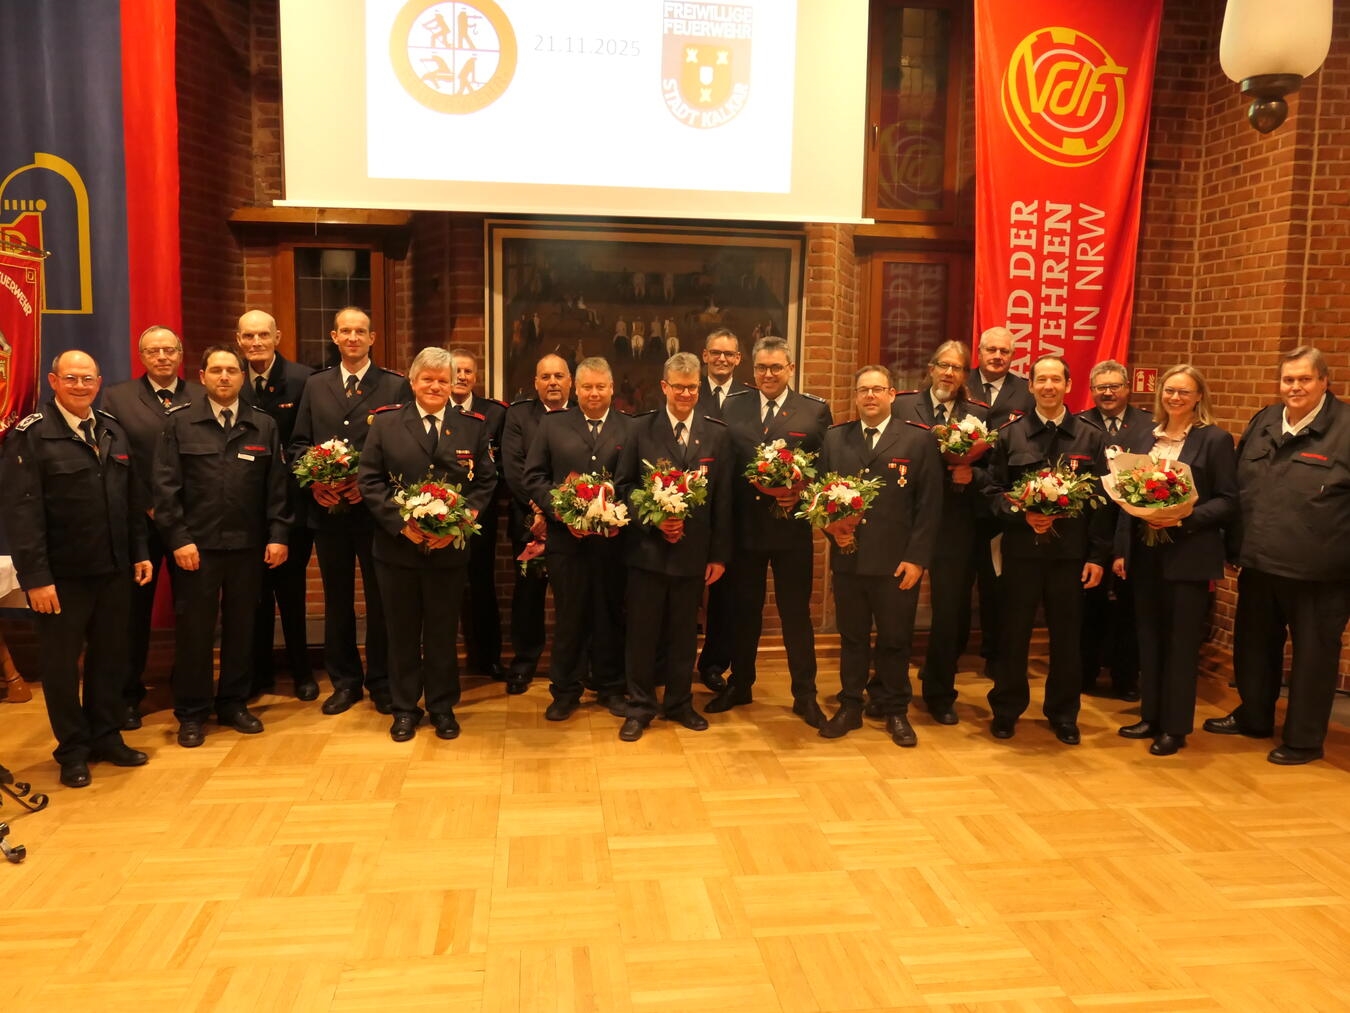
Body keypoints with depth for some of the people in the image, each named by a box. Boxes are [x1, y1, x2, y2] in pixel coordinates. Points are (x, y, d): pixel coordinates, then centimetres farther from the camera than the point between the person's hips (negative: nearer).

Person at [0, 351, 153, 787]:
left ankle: (106, 736, 30)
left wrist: (139, 553, 10)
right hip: (61, 575, -5)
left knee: (111, 657, 14)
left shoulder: (113, 431, 9)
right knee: (61, 663, 10)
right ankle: (72, 750, 24)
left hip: (113, 571, 5)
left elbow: (132, 500, 13)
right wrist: (35, 576, -18)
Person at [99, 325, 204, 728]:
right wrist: (147, 506, -9)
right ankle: (128, 695, 22)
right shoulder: (117, 397, 3)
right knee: (135, 611, 10)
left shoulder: (203, 397, 4)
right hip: (139, 521, 0)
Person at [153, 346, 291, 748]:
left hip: (248, 545, 2)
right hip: (197, 544, -2)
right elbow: (166, 487, -3)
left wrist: (278, 535, -3)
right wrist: (178, 538, -10)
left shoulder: (264, 426, 7)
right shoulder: (179, 423, 1)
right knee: (194, 628, 5)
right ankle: (191, 713, 17)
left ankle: (234, 703, 25)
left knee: (241, 625, 10)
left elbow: (276, 486, 5)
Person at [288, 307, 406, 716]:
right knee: (337, 599, 12)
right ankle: (344, 681, 24)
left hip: (374, 509, -3)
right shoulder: (315, 385, 11)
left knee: (379, 599, 6)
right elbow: (298, 443, 10)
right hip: (328, 510, 3)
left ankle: (381, 682, 19)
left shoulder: (395, 386, -1)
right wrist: (314, 480, -8)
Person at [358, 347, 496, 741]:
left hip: (450, 547, 0)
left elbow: (485, 482, 1)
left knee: (443, 631, 10)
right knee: (402, 631, 11)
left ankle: (443, 707, 25)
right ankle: (404, 709, 25)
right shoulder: (385, 422, 1)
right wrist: (401, 523, -14)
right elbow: (370, 480, -2)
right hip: (397, 545, 0)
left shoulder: (473, 425, 3)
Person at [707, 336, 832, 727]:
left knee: (796, 611, 6)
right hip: (744, 526, 2)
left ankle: (804, 695, 19)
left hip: (791, 527, -2)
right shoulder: (732, 406, 5)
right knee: (744, 609, 15)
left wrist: (802, 493, -20)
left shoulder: (815, 410, 0)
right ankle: (739, 684, 31)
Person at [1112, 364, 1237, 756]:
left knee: (1182, 642, 4)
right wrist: (1121, 549, 5)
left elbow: (1228, 502, -6)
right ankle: (1151, 716, 24)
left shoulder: (1216, 439, -4)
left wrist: (1184, 518, -20)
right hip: (1144, 553, 5)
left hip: (1189, 556, -5)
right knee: (1149, 638, 12)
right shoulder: (1139, 438, 9)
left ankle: (1176, 727, 14)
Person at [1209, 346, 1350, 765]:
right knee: (1254, 644, 19)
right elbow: (1236, 489, 16)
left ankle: (1303, 740, 23)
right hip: (1259, 562, 6)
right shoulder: (1262, 423, 9)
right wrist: (1235, 546, 11)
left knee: (1312, 653, 8)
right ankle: (1253, 717, 39)